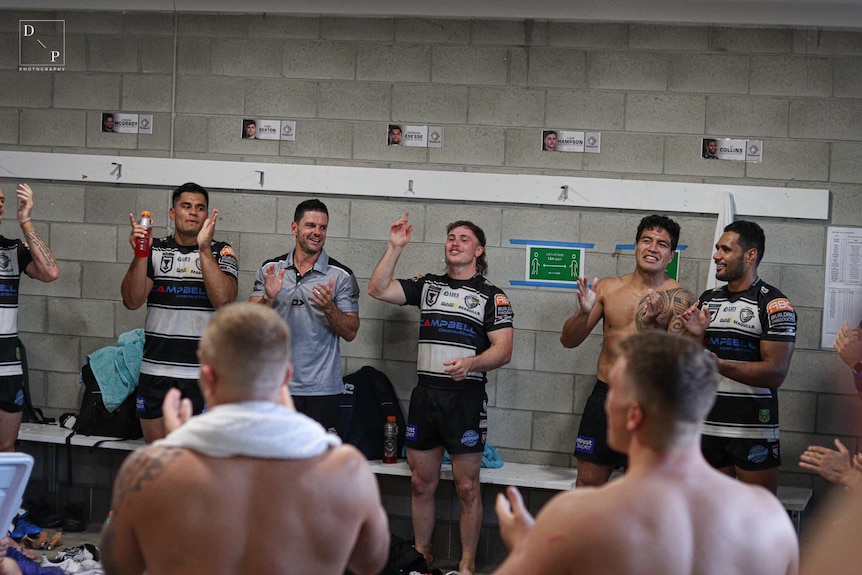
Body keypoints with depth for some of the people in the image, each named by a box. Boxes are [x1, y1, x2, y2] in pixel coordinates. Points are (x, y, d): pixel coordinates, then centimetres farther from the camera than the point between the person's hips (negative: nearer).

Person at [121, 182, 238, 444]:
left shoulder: (221, 252, 2)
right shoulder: (154, 250, 7)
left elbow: (224, 300, -14)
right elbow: (132, 301, -3)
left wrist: (204, 249, -18)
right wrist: (140, 254, -15)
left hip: (203, 373, -2)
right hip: (155, 371, 2)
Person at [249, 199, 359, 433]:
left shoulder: (341, 276, -1)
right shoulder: (270, 269, 5)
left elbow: (350, 332, -3)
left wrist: (329, 307, -20)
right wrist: (268, 297, -16)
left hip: (321, 390, -2)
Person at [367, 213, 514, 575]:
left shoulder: (492, 296, 2)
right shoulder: (427, 285, 13)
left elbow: (503, 350, -6)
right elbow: (378, 290, 5)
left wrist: (471, 363, -25)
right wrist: (395, 247, -1)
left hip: (466, 397, -4)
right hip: (425, 394, 4)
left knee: (467, 487, 0)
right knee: (422, 484, 10)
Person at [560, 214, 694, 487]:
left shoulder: (679, 297, -6)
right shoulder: (608, 287, 4)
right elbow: (568, 340, 4)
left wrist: (648, 324, -30)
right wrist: (584, 312, -16)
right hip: (604, 395, 3)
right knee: (588, 480, 8)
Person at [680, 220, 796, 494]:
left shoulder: (774, 304, -8)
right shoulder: (707, 300, 11)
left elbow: (775, 373, -17)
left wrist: (719, 364, -26)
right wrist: (697, 335, -5)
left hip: (754, 430, -5)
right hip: (709, 425, 6)